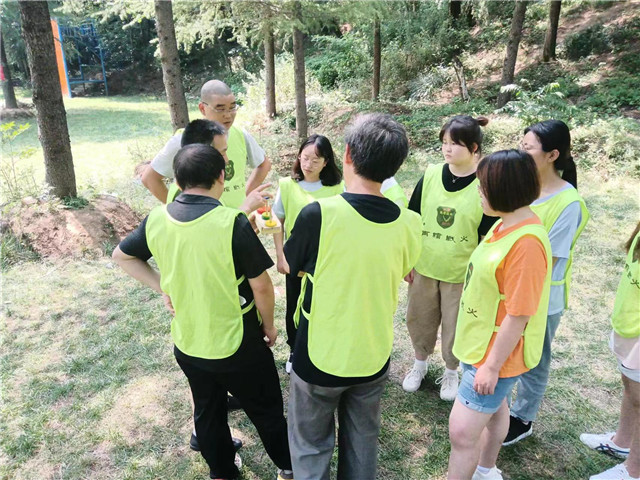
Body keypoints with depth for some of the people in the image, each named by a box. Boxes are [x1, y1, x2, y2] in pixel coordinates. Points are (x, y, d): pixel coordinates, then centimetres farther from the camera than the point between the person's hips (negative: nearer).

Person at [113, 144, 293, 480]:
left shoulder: (156, 220, -8)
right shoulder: (232, 222, -25)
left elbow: (121, 255, 11)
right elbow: (261, 286, -18)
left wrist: (162, 286, 6)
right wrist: (268, 325, -1)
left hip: (186, 344, 5)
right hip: (237, 344, -4)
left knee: (207, 413, 25)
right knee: (266, 409, 19)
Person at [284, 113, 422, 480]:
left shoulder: (319, 214, -24)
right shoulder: (409, 223, -12)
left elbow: (289, 266, -5)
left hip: (320, 357, -3)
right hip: (374, 357, 4)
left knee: (312, 445, 20)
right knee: (362, 443, 25)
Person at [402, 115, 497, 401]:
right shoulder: (431, 176, -5)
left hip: (461, 273, -3)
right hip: (424, 267, 3)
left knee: (455, 326, 13)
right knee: (420, 319, 18)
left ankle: (451, 373, 39)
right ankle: (420, 364, 43)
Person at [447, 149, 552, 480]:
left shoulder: (526, 242, -29)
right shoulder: (505, 224, 1)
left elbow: (518, 315, -26)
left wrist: (491, 366, -19)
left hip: (495, 354, -9)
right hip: (479, 343, 9)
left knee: (462, 430, -2)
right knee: (493, 410, 27)